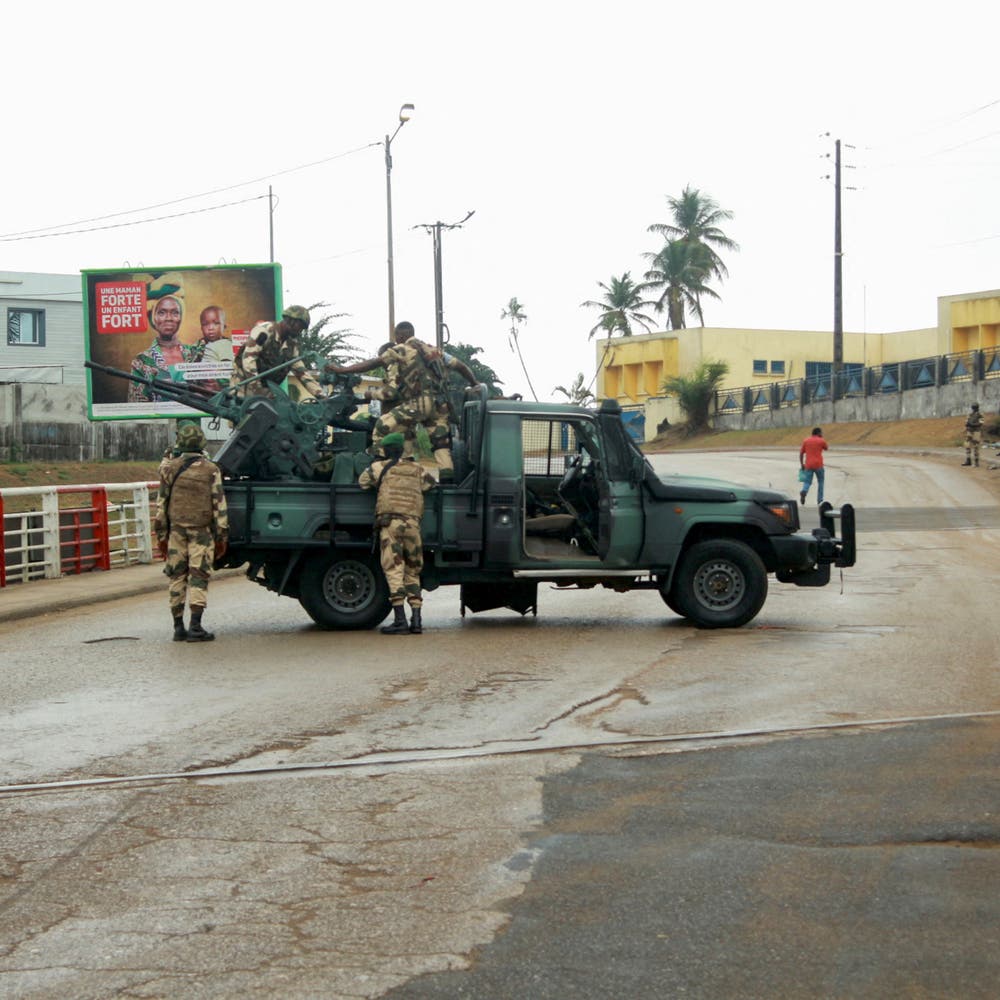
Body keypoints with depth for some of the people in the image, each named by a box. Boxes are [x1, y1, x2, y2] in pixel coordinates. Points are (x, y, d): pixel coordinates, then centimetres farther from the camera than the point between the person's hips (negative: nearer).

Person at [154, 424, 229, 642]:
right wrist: (222, 537, 3)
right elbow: (219, 505, -2)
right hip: (202, 531, -2)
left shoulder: (169, 468, 3)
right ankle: (195, 627, -9)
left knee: (177, 577, 8)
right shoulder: (211, 470, -2)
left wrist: (161, 535, 11)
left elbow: (161, 504, 5)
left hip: (176, 530, 2)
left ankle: (178, 627, 8)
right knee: (199, 577, -2)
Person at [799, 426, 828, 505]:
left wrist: (801, 464, 13)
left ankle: (804, 492, -30)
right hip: (818, 465, -2)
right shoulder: (821, 441, 0)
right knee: (820, 481, 14)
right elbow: (826, 448, 19)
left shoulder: (806, 441, 9)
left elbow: (801, 453, 7)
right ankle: (820, 500, 13)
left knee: (807, 482, 2)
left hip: (808, 465, 2)